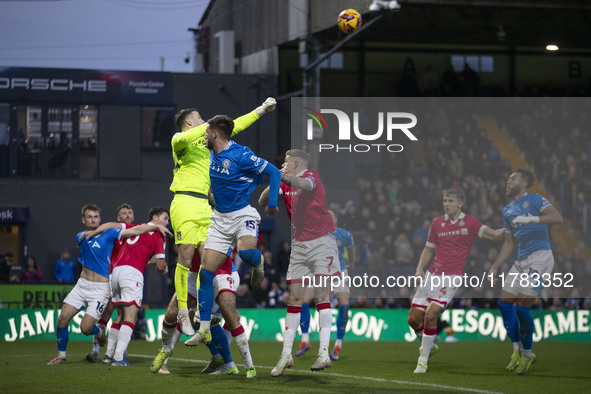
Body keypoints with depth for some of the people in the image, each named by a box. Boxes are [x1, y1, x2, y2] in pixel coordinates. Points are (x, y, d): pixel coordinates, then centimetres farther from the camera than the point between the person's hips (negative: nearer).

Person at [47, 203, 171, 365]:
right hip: (82, 285, 5)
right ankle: (61, 356, 11)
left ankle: (101, 332, 23)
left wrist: (157, 226, -15)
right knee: (62, 319, -5)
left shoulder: (108, 234, -6)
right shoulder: (81, 237, 11)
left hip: (100, 289, -4)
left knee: (85, 328, -12)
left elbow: (136, 230, -9)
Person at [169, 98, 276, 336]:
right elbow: (182, 139, -26)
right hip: (184, 203, -7)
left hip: (203, 206, 7)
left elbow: (232, 128, 33)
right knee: (185, 260, -9)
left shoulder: (204, 141, 24)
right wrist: (209, 125, -19)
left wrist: (261, 110, 35)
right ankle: (182, 312, -4)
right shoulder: (180, 140, 1)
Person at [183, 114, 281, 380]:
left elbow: (273, 172, -11)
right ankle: (204, 329, 1)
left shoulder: (241, 155, -16)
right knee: (206, 271, -4)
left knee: (245, 251, -38)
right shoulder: (214, 155, 7)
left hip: (243, 214, -7)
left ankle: (257, 263, 2)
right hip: (220, 218, 7)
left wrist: (272, 204, -13)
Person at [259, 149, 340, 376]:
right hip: (298, 245, 6)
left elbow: (305, 185, -28)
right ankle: (286, 355, 2)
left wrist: (280, 176, -44)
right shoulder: (286, 185, 15)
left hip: (321, 242, -6)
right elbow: (263, 201, 9)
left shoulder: (311, 176, -4)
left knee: (322, 295, -12)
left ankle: (324, 353, -15)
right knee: (294, 299, 1)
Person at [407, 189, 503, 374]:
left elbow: (494, 235, -8)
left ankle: (423, 359, -6)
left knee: (431, 315, -21)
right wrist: (420, 268, 4)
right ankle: (428, 345, 31)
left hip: (451, 277, -5)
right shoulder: (437, 222, 10)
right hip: (432, 275, 5)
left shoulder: (470, 222, -1)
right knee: (413, 319, 0)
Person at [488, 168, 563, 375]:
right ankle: (517, 350, 14)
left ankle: (527, 354, 4)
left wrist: (530, 219, -29)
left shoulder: (534, 200, -4)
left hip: (540, 257, -8)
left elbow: (557, 217, -19)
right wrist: (494, 267, 20)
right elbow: (509, 243, 24)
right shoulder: (508, 210, 19)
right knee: (504, 303, 2)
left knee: (522, 306, -13)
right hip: (521, 262, 8)